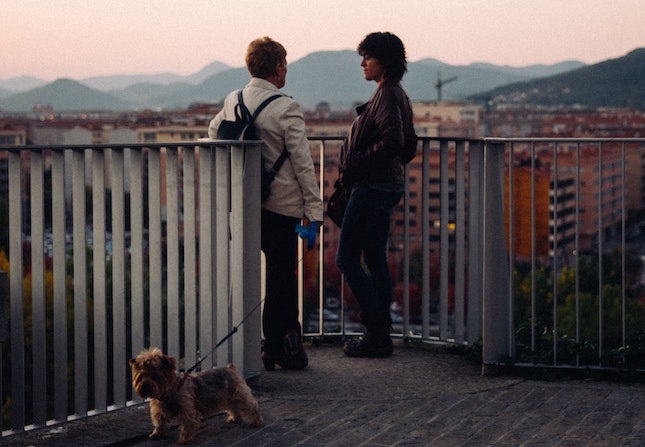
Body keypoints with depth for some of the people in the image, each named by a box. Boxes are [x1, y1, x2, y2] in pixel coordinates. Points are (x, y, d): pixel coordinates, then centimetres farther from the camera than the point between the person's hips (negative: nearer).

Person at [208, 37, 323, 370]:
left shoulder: (233, 101, 3)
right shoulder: (286, 108, -16)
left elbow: (213, 132, 22)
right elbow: (302, 162, -15)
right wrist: (315, 207, -11)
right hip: (283, 202, -6)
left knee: (281, 268, 20)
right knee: (280, 273, 2)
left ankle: (290, 335, 27)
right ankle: (273, 349, 7)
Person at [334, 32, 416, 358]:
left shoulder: (386, 94, -15)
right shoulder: (398, 94, 16)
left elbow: (392, 141, -26)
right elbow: (408, 142, 22)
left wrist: (354, 164, -19)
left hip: (372, 187, -11)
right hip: (388, 186, 11)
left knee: (347, 258, -6)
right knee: (375, 260, 12)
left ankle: (376, 334, -7)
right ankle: (381, 334, 14)